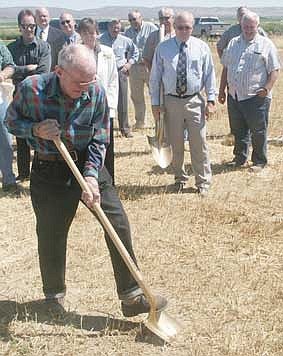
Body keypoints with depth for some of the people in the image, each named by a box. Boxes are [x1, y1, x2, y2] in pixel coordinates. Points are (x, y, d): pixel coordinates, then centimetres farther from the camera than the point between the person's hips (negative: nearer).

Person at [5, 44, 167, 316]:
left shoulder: (96, 93, -14)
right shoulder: (31, 89, -19)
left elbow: (99, 140, -7)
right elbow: (11, 121, -2)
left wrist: (90, 175, -21)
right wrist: (36, 130, -22)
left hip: (88, 165, 2)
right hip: (49, 172, -2)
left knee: (118, 224, -5)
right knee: (51, 235, 7)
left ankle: (132, 296, 4)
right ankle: (54, 296, 33)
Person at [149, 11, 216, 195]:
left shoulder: (202, 47, 2)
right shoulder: (163, 48, 1)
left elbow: (210, 75, 5)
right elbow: (155, 77, 4)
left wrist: (211, 100, -2)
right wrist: (155, 102, 1)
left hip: (195, 101, 0)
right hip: (171, 102, 1)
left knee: (199, 144, 1)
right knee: (176, 145, 9)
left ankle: (203, 182, 14)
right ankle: (180, 179, 27)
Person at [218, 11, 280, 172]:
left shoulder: (266, 45, 0)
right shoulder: (233, 43, 15)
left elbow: (274, 70, -4)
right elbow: (226, 68, 18)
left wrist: (267, 88, -16)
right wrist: (222, 90, 14)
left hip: (256, 97, -5)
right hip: (234, 96, 5)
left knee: (258, 131, 2)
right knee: (238, 130, 13)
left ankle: (259, 162, 16)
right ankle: (240, 159, 28)